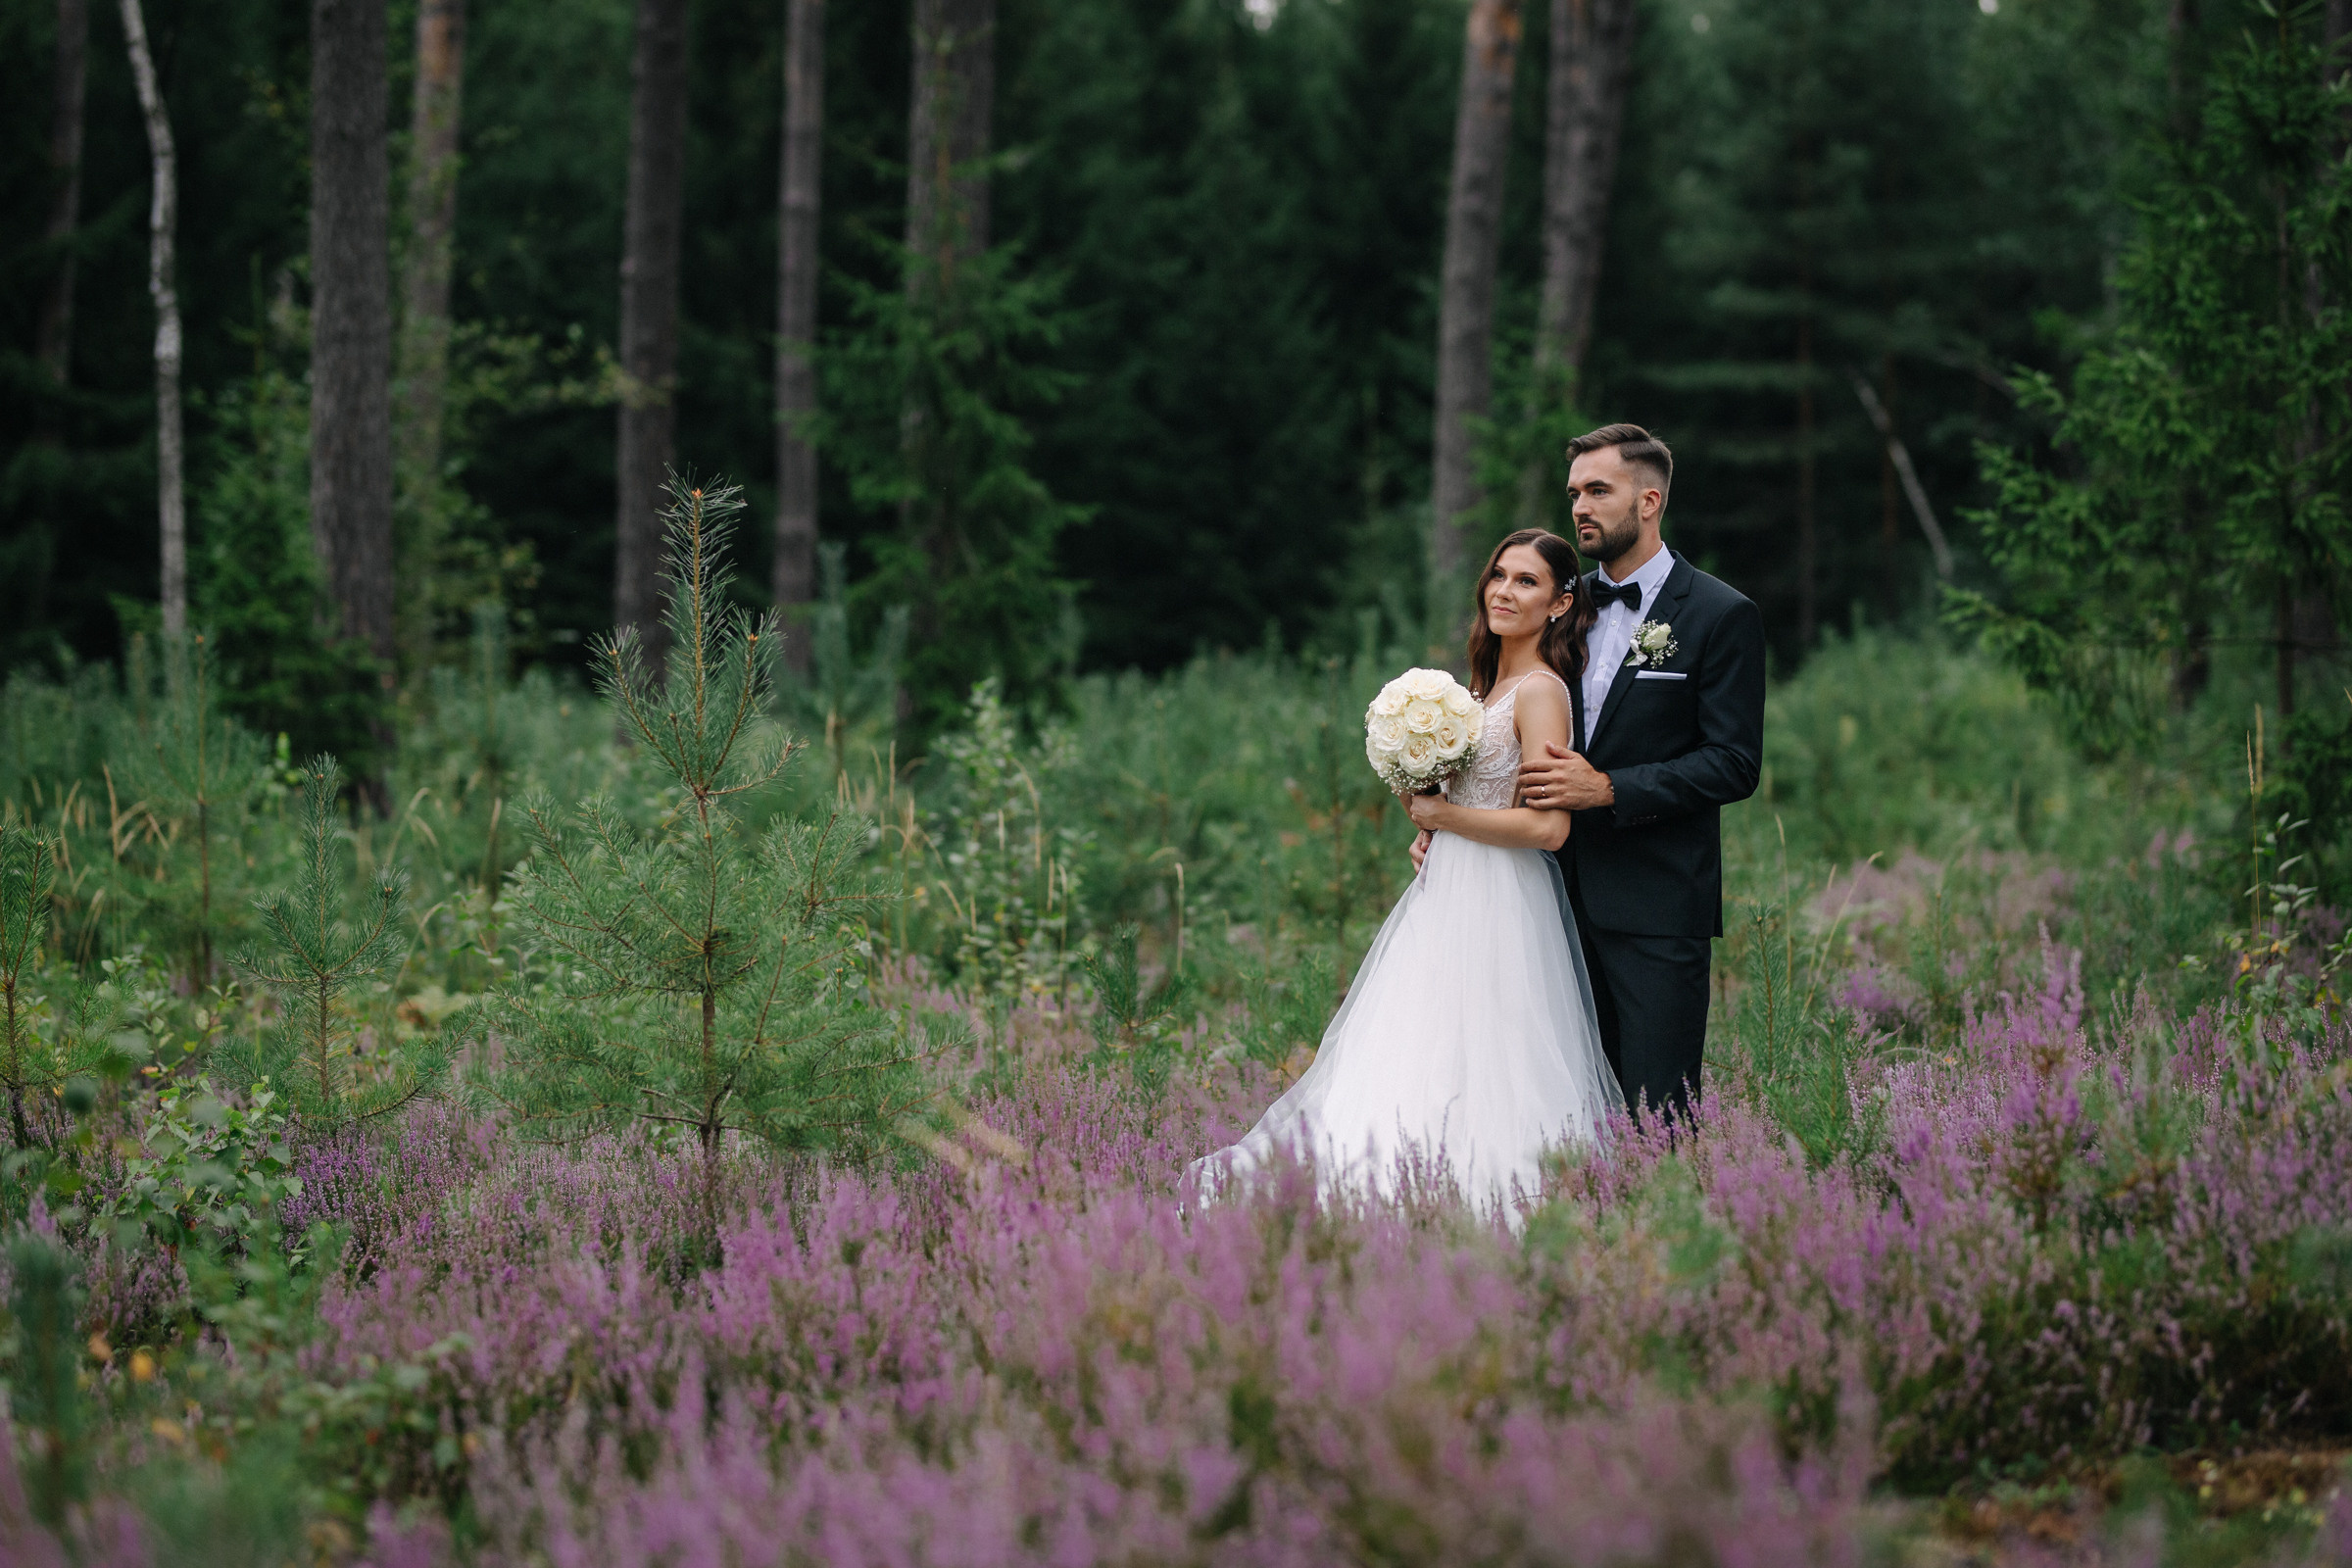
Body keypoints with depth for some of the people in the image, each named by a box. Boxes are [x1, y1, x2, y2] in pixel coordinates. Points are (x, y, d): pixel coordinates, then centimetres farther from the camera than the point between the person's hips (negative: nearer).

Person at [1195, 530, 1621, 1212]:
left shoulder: (1541, 691, -13)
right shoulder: (1487, 683, 16)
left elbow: (1546, 825, -21)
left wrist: (1439, 814, -10)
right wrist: (1429, 831, 7)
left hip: (1498, 909, -10)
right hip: (1449, 894, 10)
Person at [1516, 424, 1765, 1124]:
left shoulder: (1721, 615, -4)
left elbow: (1735, 765, -10)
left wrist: (1606, 789, -17)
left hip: (1657, 902, -6)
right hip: (1568, 895, 6)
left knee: (1655, 1113, -7)